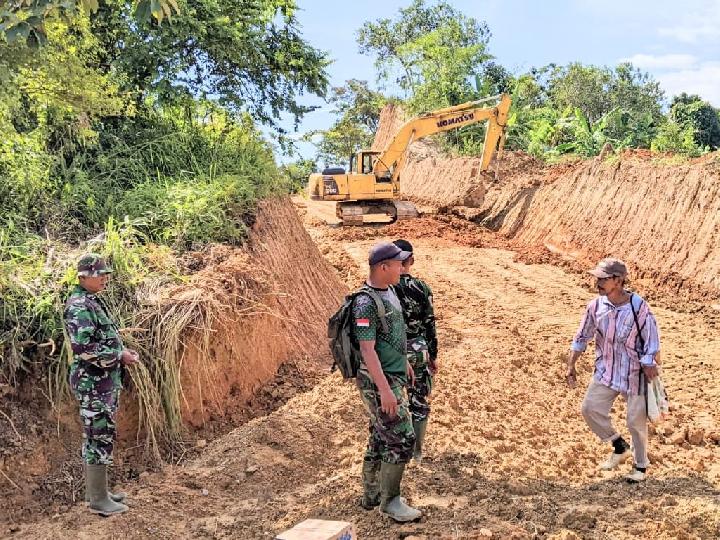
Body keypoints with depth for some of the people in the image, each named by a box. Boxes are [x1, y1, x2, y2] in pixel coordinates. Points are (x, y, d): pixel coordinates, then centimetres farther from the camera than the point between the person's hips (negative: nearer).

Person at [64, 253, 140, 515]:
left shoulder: (94, 301, 13)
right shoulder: (79, 305, -17)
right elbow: (83, 348, -26)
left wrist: (123, 351, 6)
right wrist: (119, 355, -17)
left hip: (104, 380, 10)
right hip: (93, 382, -10)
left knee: (96, 436, 16)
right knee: (100, 437, -5)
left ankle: (95, 490, 26)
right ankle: (98, 500, 3)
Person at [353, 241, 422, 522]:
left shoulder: (388, 291, 7)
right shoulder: (366, 302, -22)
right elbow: (367, 349, -25)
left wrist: (404, 361, 31)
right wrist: (385, 390, -28)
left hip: (392, 376, 9)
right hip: (378, 382, -9)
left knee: (381, 437, 16)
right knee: (401, 439, -6)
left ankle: (372, 494, 27)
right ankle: (390, 501, 6)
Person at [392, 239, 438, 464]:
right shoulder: (421, 288, -12)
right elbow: (430, 325, -6)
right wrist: (433, 356, 6)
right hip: (418, 353, -1)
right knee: (419, 403, 14)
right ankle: (417, 450, 24)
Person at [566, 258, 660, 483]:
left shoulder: (639, 308, -20)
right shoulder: (596, 306, -6)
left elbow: (651, 346, -14)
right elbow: (581, 338, 6)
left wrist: (649, 373, -16)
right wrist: (571, 365, 5)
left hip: (634, 374, -4)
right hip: (606, 372, 4)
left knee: (636, 421, 4)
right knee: (590, 408, -5)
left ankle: (640, 464, 29)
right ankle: (619, 447, 20)